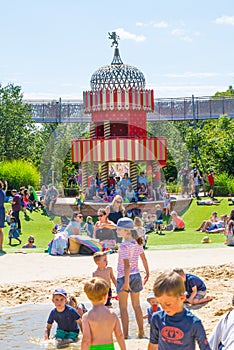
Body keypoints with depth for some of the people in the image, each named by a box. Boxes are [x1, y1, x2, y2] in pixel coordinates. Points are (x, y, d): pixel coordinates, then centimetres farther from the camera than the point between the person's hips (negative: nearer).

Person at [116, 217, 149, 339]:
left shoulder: (124, 245, -19)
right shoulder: (137, 243, 2)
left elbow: (127, 265, -24)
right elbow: (144, 259, 9)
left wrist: (126, 282, -23)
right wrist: (147, 274, 19)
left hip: (124, 276, -7)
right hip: (136, 275, 7)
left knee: (123, 307, 3)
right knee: (136, 305, 17)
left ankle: (125, 334, 2)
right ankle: (141, 332, 23)